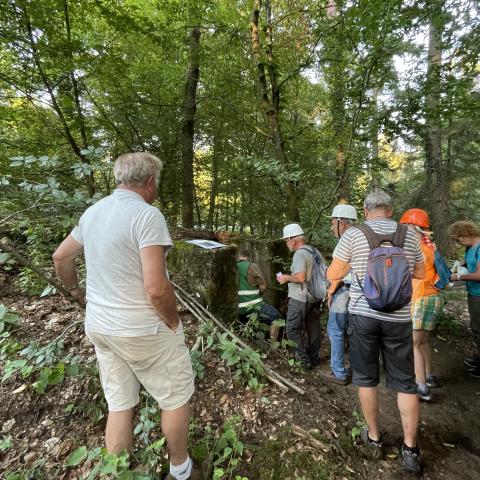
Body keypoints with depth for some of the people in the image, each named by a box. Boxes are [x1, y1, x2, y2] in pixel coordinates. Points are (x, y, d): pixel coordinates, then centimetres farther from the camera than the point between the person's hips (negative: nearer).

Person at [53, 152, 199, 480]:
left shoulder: (93, 212, 4)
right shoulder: (147, 215, -21)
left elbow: (61, 257, 18)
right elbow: (156, 288, -27)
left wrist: (73, 288, 34)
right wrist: (174, 322, -10)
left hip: (100, 327, 7)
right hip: (143, 330, -7)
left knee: (119, 405, 21)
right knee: (176, 398, 16)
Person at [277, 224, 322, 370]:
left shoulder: (299, 254, -18)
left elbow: (300, 277, -27)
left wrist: (286, 278, -10)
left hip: (300, 299, -9)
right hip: (314, 297, 9)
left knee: (293, 330, 3)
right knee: (313, 329, 16)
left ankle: (304, 360, 6)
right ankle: (314, 358, 28)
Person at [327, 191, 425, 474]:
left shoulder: (353, 234, -5)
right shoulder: (409, 234, 2)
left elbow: (332, 275, -2)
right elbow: (421, 273, 15)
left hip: (363, 314, -1)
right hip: (398, 317, 2)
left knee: (366, 379, 14)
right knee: (406, 383, 14)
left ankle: (374, 438, 29)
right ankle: (410, 449, 21)